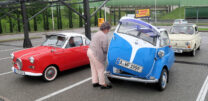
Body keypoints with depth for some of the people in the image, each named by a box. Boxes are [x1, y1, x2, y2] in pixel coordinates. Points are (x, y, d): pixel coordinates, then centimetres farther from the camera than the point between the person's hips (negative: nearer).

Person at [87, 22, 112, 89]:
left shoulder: (97, 33, 17)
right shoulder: (104, 36, -14)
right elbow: (104, 47, -19)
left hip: (90, 51, 10)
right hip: (95, 54, -10)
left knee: (94, 68, 17)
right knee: (100, 69, 1)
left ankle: (95, 82, 27)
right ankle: (103, 84, 11)